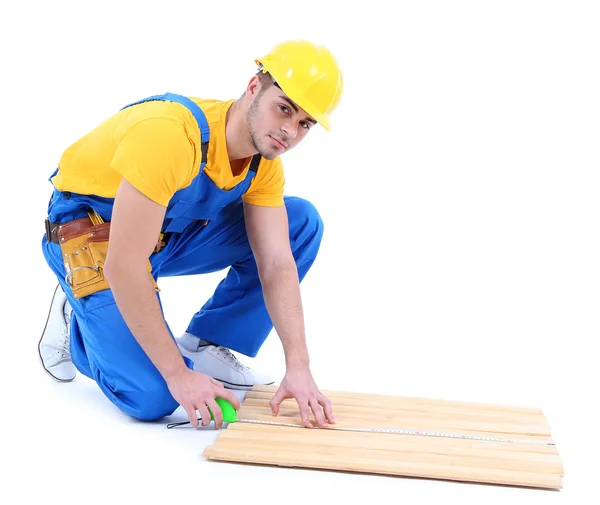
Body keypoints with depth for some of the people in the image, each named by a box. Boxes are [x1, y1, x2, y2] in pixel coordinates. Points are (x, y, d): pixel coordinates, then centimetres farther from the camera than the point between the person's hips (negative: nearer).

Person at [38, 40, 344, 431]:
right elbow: (123, 267, -35)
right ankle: (77, 321, 9)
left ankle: (206, 346, 1)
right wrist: (179, 375, -32)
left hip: (171, 231, 7)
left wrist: (299, 368, -24)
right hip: (91, 234, -7)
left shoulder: (264, 162, -11)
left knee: (303, 223, -7)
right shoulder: (171, 134, -36)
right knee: (154, 398, -21)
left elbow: (278, 266, -12)